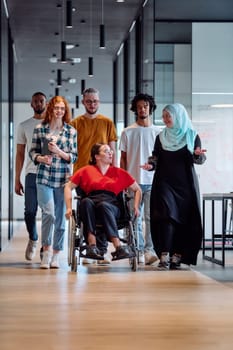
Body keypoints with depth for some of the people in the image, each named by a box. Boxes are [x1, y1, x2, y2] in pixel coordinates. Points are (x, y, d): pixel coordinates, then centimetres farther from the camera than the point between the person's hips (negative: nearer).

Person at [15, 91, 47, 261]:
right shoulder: (24, 126, 12)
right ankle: (33, 240, 22)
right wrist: (17, 180, 8)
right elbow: (20, 154, 12)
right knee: (30, 212, -3)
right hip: (32, 173, 1)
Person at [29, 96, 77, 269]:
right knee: (49, 213, -16)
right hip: (44, 177, -1)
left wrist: (58, 151, -11)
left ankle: (56, 255, 17)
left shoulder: (71, 131, 5)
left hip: (63, 178, 1)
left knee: (61, 217, 5)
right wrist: (41, 158, -11)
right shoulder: (40, 128, 5)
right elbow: (33, 151, 9)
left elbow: (74, 157, 5)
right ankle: (46, 250, 2)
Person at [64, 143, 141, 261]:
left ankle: (118, 247, -52)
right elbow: (68, 187, 19)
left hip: (111, 204, 0)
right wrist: (69, 208, 5)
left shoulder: (119, 173, 25)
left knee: (103, 205, -38)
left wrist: (136, 206, 11)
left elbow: (137, 189, 28)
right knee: (86, 202, -36)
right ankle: (92, 245, -49)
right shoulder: (86, 170, 23)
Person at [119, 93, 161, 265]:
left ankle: (150, 249, -11)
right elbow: (123, 158, 9)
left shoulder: (158, 132, 9)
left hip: (153, 182, 0)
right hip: (133, 182, 1)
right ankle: (139, 251, 8)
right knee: (135, 218, 3)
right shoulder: (128, 132, 8)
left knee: (151, 217, -10)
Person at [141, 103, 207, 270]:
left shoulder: (192, 135, 5)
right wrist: (150, 165, -9)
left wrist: (198, 155, -19)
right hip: (164, 182, 1)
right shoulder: (161, 137, 12)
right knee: (167, 216, -12)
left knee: (184, 219, -3)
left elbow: (201, 159, 3)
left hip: (185, 184, 0)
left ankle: (178, 256, 2)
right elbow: (155, 157, 12)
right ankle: (164, 256, -16)